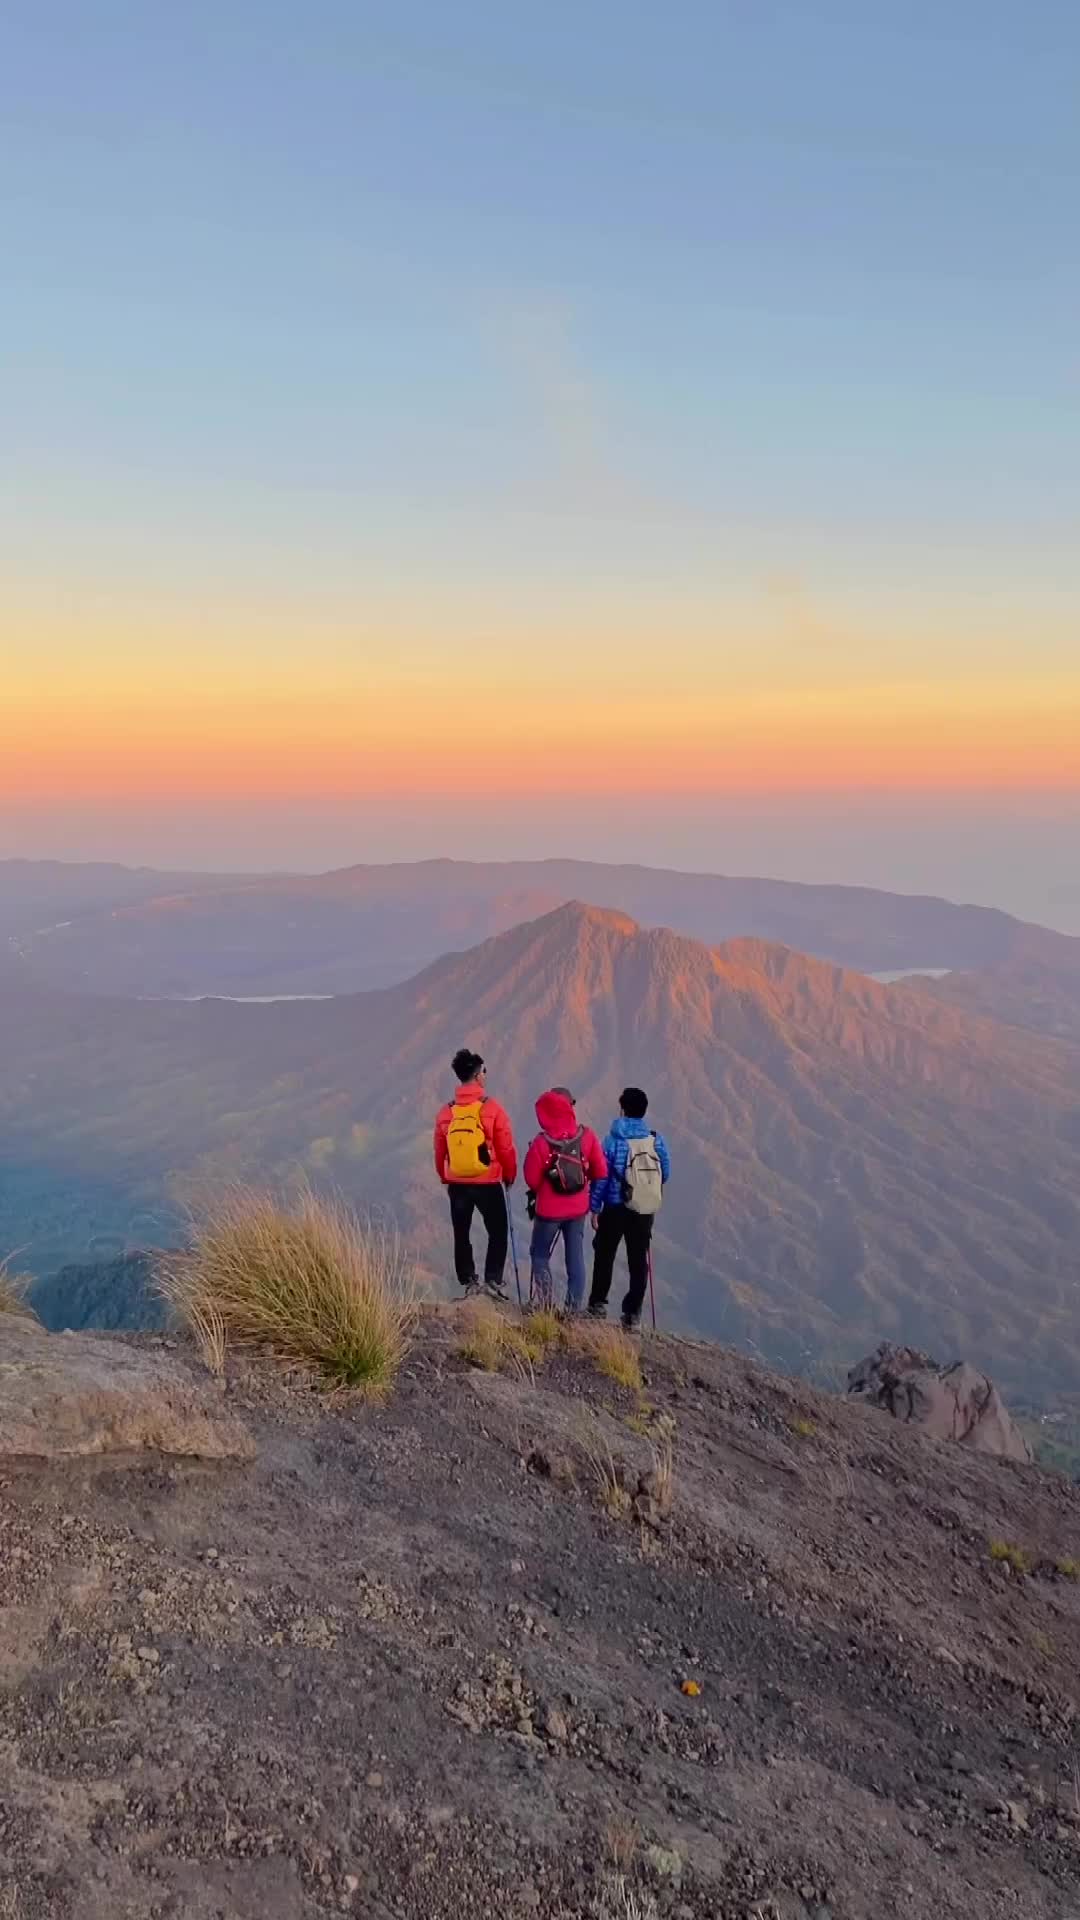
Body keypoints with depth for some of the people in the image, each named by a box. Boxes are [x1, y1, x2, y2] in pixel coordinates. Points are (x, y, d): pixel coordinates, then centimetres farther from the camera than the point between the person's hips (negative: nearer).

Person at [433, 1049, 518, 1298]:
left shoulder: (446, 1112, -2)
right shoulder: (492, 1109, -13)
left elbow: (439, 1151, 6)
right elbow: (506, 1149, -8)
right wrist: (510, 1176, 8)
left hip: (457, 1184, 3)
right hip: (488, 1184, -3)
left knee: (461, 1235, 16)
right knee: (498, 1232, 11)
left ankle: (469, 1282, 18)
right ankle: (493, 1280, 1)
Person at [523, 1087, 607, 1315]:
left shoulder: (542, 1143, -20)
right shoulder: (586, 1136, -12)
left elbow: (531, 1179, -12)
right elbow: (600, 1171, -4)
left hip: (549, 1210, -3)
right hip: (578, 1208, 3)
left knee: (540, 1254, 14)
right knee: (575, 1258, 13)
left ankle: (544, 1302, 2)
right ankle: (575, 1307, 15)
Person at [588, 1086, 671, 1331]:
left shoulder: (614, 1140, -11)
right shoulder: (656, 1140, -2)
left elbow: (601, 1177, -10)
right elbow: (665, 1173, 5)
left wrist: (594, 1208, -2)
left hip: (616, 1209, -2)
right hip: (646, 1210, 2)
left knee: (604, 1255, 15)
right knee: (639, 1260, 9)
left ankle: (598, 1305, 21)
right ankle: (633, 1315, 10)